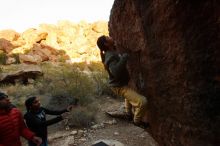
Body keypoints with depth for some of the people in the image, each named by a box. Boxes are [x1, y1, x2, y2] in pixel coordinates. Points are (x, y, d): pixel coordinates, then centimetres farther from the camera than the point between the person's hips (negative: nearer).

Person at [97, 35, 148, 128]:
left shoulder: (110, 52, 1)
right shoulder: (111, 56, -29)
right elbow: (116, 72, -44)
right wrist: (124, 58, -35)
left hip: (121, 83, 11)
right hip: (119, 87, -11)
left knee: (130, 92, 40)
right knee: (142, 101, -19)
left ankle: (128, 113, 47)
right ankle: (137, 121, 7)